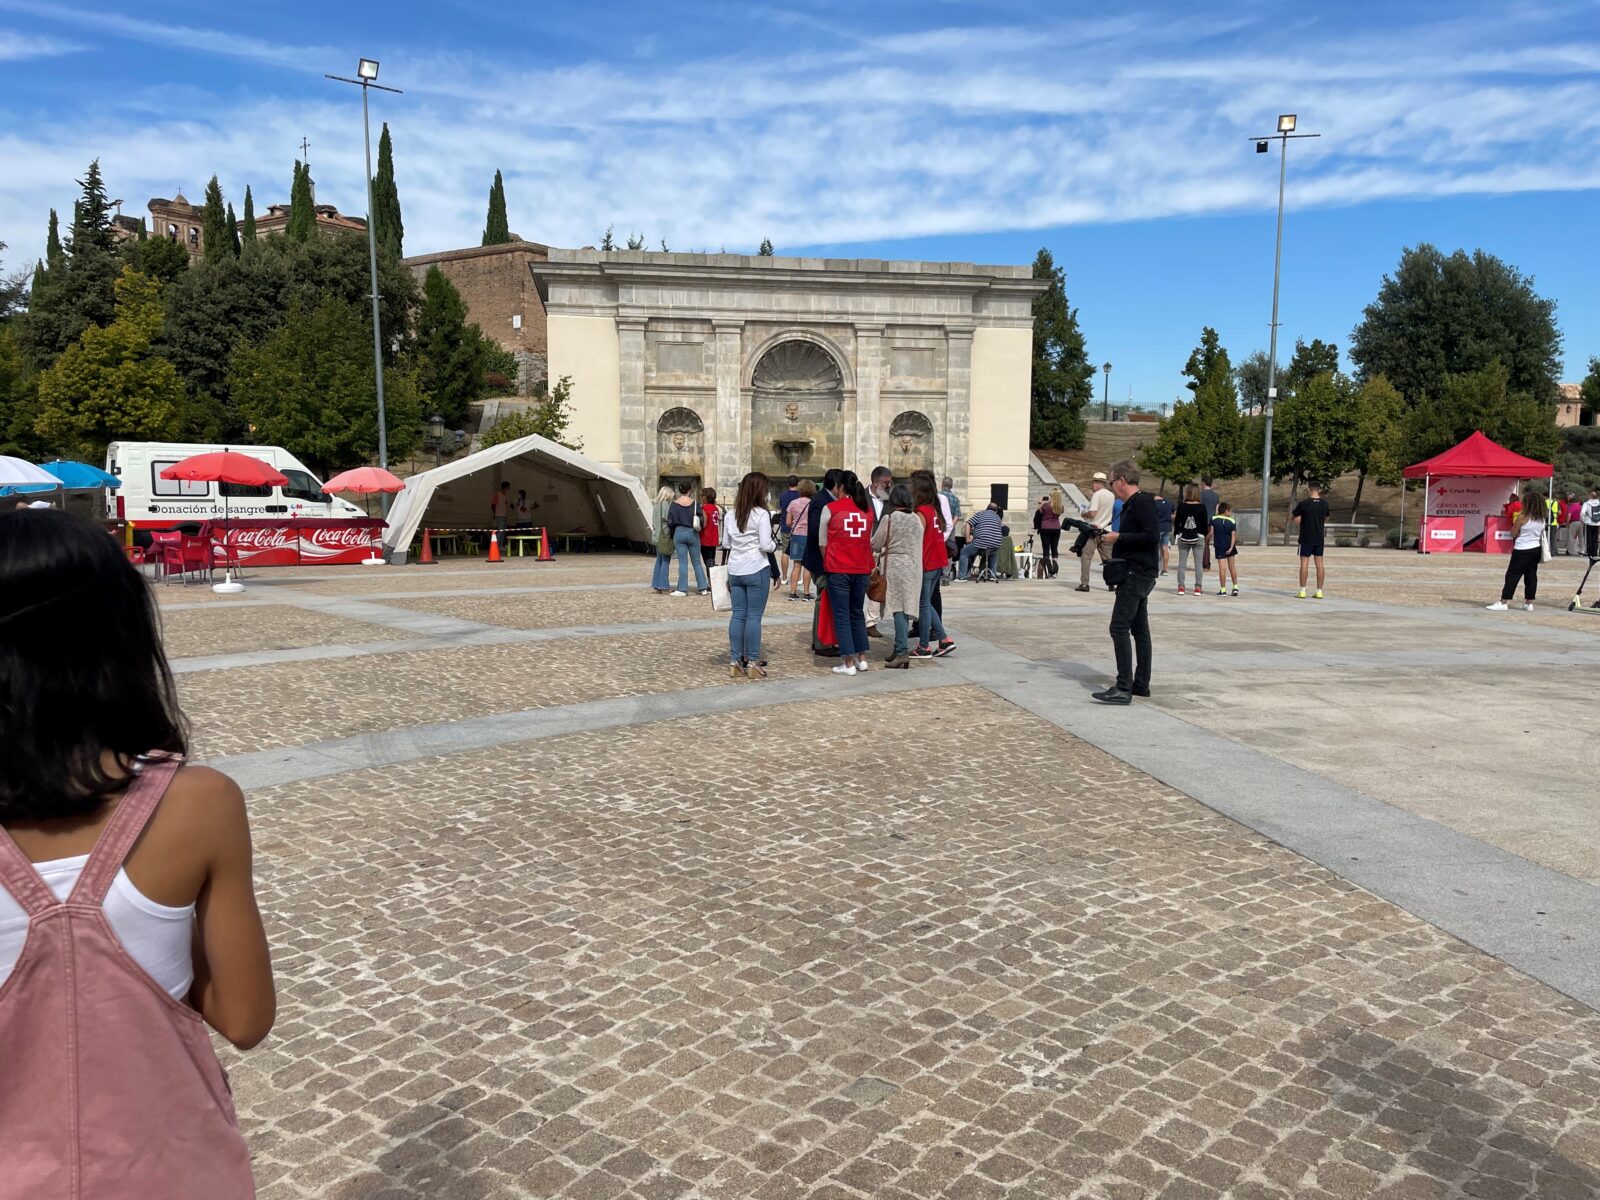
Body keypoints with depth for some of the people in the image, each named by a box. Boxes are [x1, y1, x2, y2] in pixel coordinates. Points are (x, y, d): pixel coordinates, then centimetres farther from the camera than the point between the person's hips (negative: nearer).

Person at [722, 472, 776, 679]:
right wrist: (775, 543, 7)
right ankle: (752, 663, 2)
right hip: (756, 570, -6)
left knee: (738, 615, 8)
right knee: (754, 616, -1)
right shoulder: (761, 514, -10)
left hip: (735, 570, 6)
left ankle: (735, 662, 9)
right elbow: (766, 546, -12)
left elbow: (726, 544, 14)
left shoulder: (730, 515, 9)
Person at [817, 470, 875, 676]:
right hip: (862, 568, 4)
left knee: (841, 615, 2)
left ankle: (848, 663, 0)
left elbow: (823, 542, 2)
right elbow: (869, 540, 9)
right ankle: (861, 658, 19)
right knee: (857, 612, 17)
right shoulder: (867, 509, 5)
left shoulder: (830, 508, -5)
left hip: (838, 569, -4)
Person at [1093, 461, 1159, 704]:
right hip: (1137, 575, 11)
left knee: (1119, 628, -14)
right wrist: (1108, 536, 14)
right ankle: (1141, 684, 20)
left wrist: (1119, 537, -19)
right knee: (1139, 629, 13)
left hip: (1138, 573, -11)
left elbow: (1152, 536, -24)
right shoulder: (1132, 504, 17)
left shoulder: (1142, 502, -14)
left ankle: (1123, 688, -16)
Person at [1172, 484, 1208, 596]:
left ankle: (1181, 587, 6)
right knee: (1198, 563, 4)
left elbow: (1177, 522, 0)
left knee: (1181, 563, 7)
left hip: (1183, 538, 0)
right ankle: (1198, 587, 3)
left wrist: (1176, 534, 14)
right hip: (1198, 538, 0)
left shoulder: (1181, 507, -5)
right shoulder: (1202, 507, -6)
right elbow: (1205, 524, -2)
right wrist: (1205, 534, 15)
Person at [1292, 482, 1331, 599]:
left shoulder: (1303, 504, -13)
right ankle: (1319, 592, 7)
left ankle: (1302, 591, -3)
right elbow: (1326, 519, 16)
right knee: (1319, 563, 6)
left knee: (1304, 562, -2)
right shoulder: (1324, 504, 1)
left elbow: (1292, 516, -3)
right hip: (1319, 538, 4)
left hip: (1306, 538, -4)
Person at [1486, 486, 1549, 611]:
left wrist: (1515, 522, 3)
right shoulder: (1542, 518, 6)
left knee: (1512, 575, -4)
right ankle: (1528, 603, 14)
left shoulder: (1522, 517, -15)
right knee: (1531, 575, 11)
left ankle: (1503, 602, -6)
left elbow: (1513, 533, -8)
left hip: (1522, 549, -7)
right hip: (1536, 548, 7)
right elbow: (1542, 532, 14)